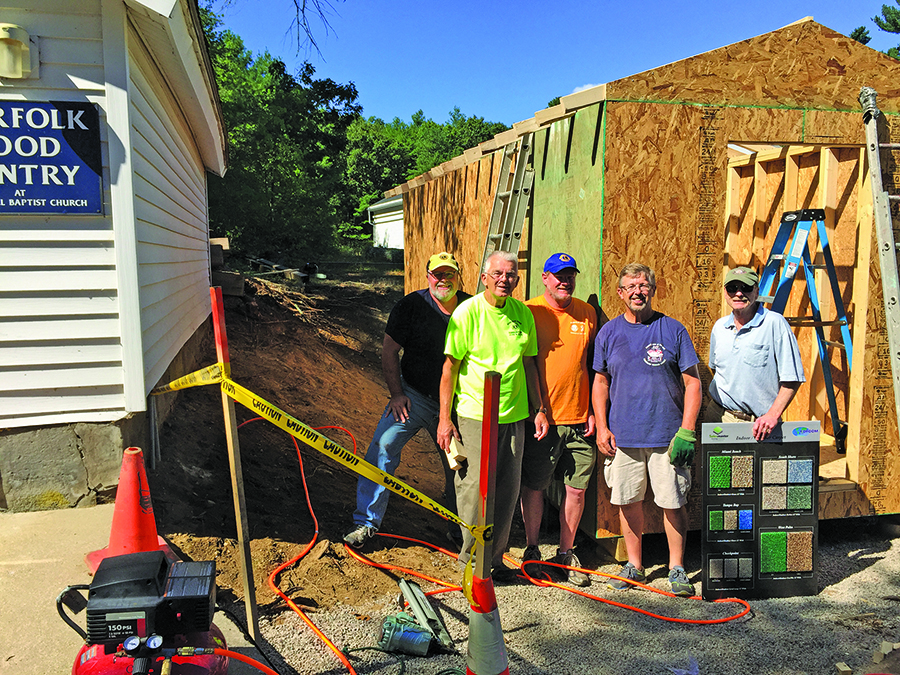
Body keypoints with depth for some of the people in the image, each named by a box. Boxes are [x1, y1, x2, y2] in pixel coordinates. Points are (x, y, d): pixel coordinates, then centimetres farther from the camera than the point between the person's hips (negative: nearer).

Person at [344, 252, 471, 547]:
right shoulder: (412, 305, -8)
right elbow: (389, 351, -3)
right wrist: (397, 394, -10)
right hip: (414, 396, -2)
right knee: (383, 446, -18)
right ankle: (367, 521, -6)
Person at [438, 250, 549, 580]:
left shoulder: (524, 314, 7)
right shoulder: (467, 312, -7)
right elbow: (450, 367, -6)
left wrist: (539, 409, 14)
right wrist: (445, 418, -9)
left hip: (514, 415, 5)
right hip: (474, 415, -4)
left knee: (508, 489, 8)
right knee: (474, 487, -1)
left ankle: (495, 558, 23)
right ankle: (470, 559, 17)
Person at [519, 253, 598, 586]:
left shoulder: (587, 313, 8)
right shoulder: (528, 311, -4)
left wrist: (593, 411, 9)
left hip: (579, 419, 3)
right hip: (541, 418, -3)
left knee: (577, 488, 8)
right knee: (534, 486, 6)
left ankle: (566, 553, 25)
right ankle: (532, 550, 25)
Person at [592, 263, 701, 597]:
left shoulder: (673, 330, 0)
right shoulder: (608, 332, 7)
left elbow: (693, 384, 0)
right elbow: (601, 383, 12)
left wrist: (686, 432, -7)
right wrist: (602, 427, 3)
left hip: (667, 436, -2)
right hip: (622, 436, 2)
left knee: (673, 503, 2)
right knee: (627, 501, 10)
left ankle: (676, 568, 19)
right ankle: (634, 565, 26)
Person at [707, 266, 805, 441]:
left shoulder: (775, 323, -8)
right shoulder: (719, 326, 8)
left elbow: (792, 379, -9)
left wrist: (773, 414, -16)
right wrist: (723, 396, 13)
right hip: (719, 415, 4)